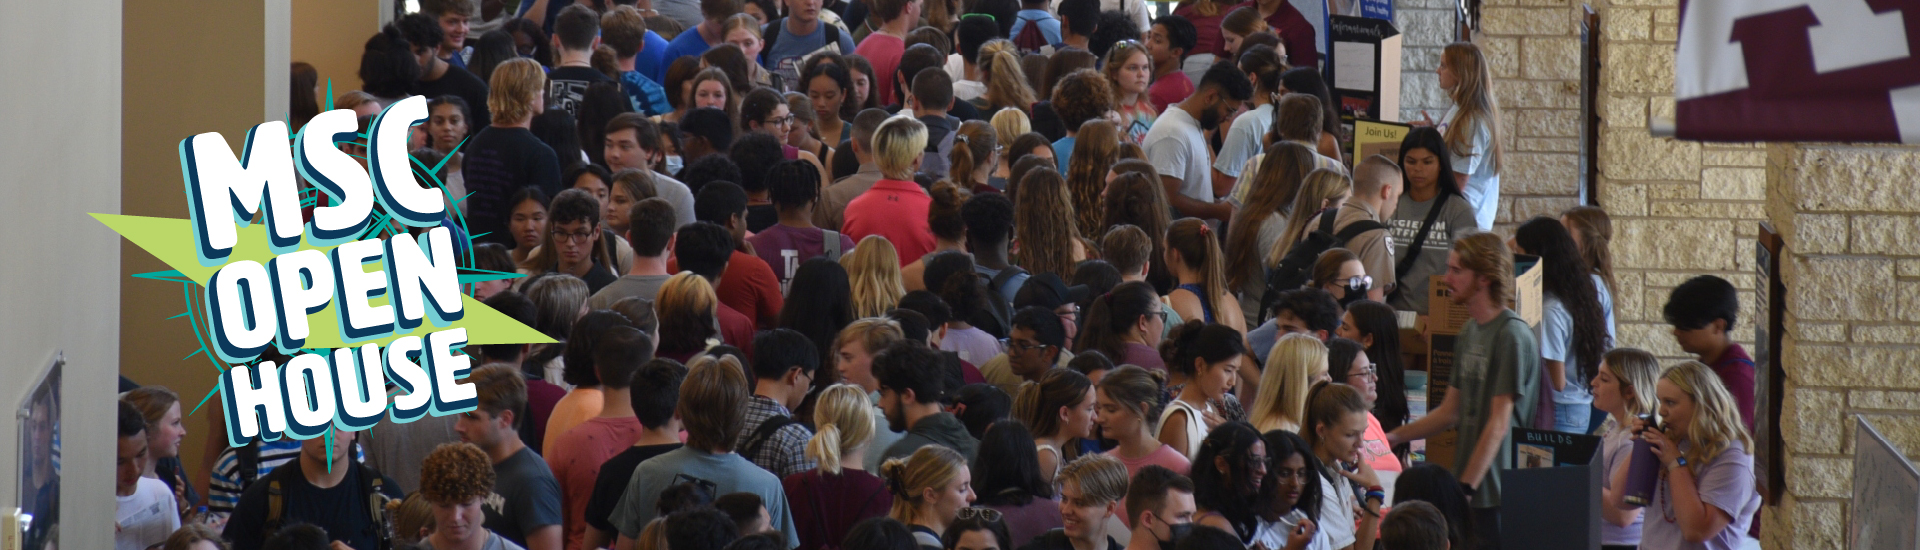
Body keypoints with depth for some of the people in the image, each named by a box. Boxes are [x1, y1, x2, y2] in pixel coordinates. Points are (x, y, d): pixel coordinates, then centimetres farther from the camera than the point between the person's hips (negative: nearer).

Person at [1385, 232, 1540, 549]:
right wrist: (1395, 437, 10)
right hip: (1468, 488, 8)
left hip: (1499, 493, -8)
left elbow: (1499, 425, -16)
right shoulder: (1469, 332, 14)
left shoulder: (1512, 335, -13)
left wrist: (1465, 487, -18)